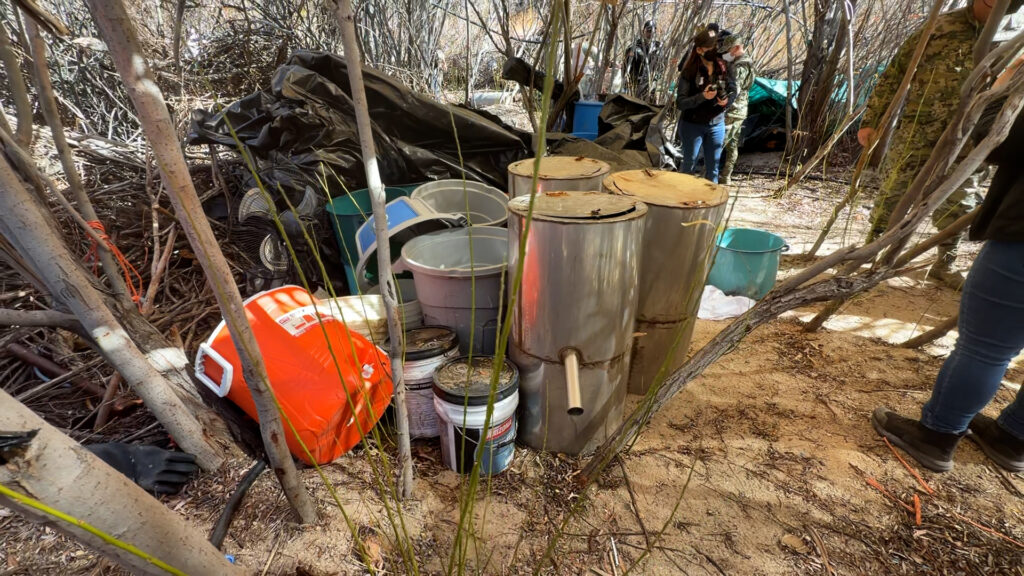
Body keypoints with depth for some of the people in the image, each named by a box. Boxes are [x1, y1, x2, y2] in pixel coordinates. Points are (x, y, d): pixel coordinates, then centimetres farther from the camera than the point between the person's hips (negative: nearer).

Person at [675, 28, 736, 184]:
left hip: (716, 125, 4)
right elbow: (680, 103, -17)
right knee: (689, 165, 9)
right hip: (692, 125, -4)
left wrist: (727, 100, -15)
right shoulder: (689, 72, -14)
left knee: (713, 168, 11)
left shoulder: (723, 68, -2)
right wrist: (702, 96, -29)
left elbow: (733, 90, 7)